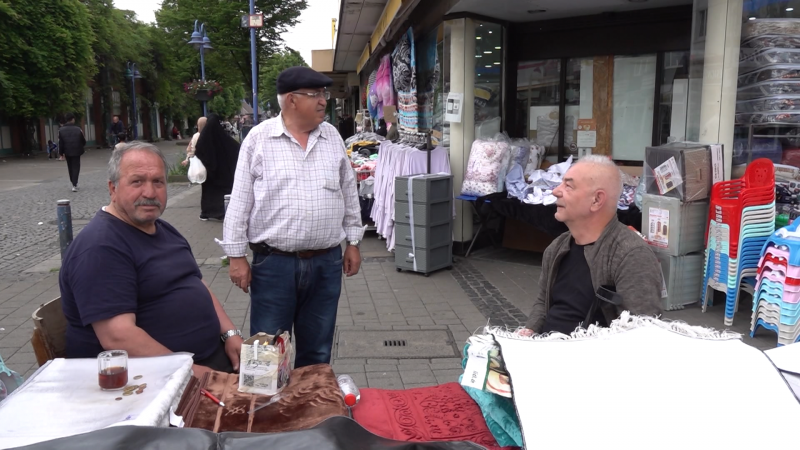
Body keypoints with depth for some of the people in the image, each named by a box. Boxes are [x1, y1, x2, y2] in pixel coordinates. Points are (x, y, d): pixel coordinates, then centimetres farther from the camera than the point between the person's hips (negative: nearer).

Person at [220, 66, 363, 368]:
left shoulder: (332, 136, 6)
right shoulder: (259, 138, -4)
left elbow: (348, 193, 12)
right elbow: (240, 202, -3)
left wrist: (353, 242, 11)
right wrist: (237, 256, -4)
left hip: (326, 262, 3)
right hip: (273, 263, -3)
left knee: (316, 352, 15)